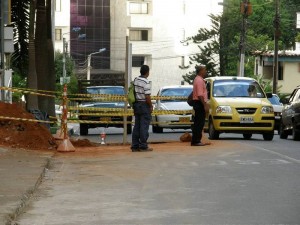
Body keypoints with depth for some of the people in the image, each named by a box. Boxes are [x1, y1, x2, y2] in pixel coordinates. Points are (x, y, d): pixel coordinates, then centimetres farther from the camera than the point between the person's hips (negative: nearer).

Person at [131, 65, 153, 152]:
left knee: (137, 126, 10)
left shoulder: (135, 80, 7)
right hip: (144, 105, -7)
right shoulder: (146, 82, -17)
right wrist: (151, 106, -7)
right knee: (144, 126, -3)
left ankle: (135, 146, 11)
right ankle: (143, 146, -2)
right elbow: (147, 96, -20)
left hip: (136, 104, 7)